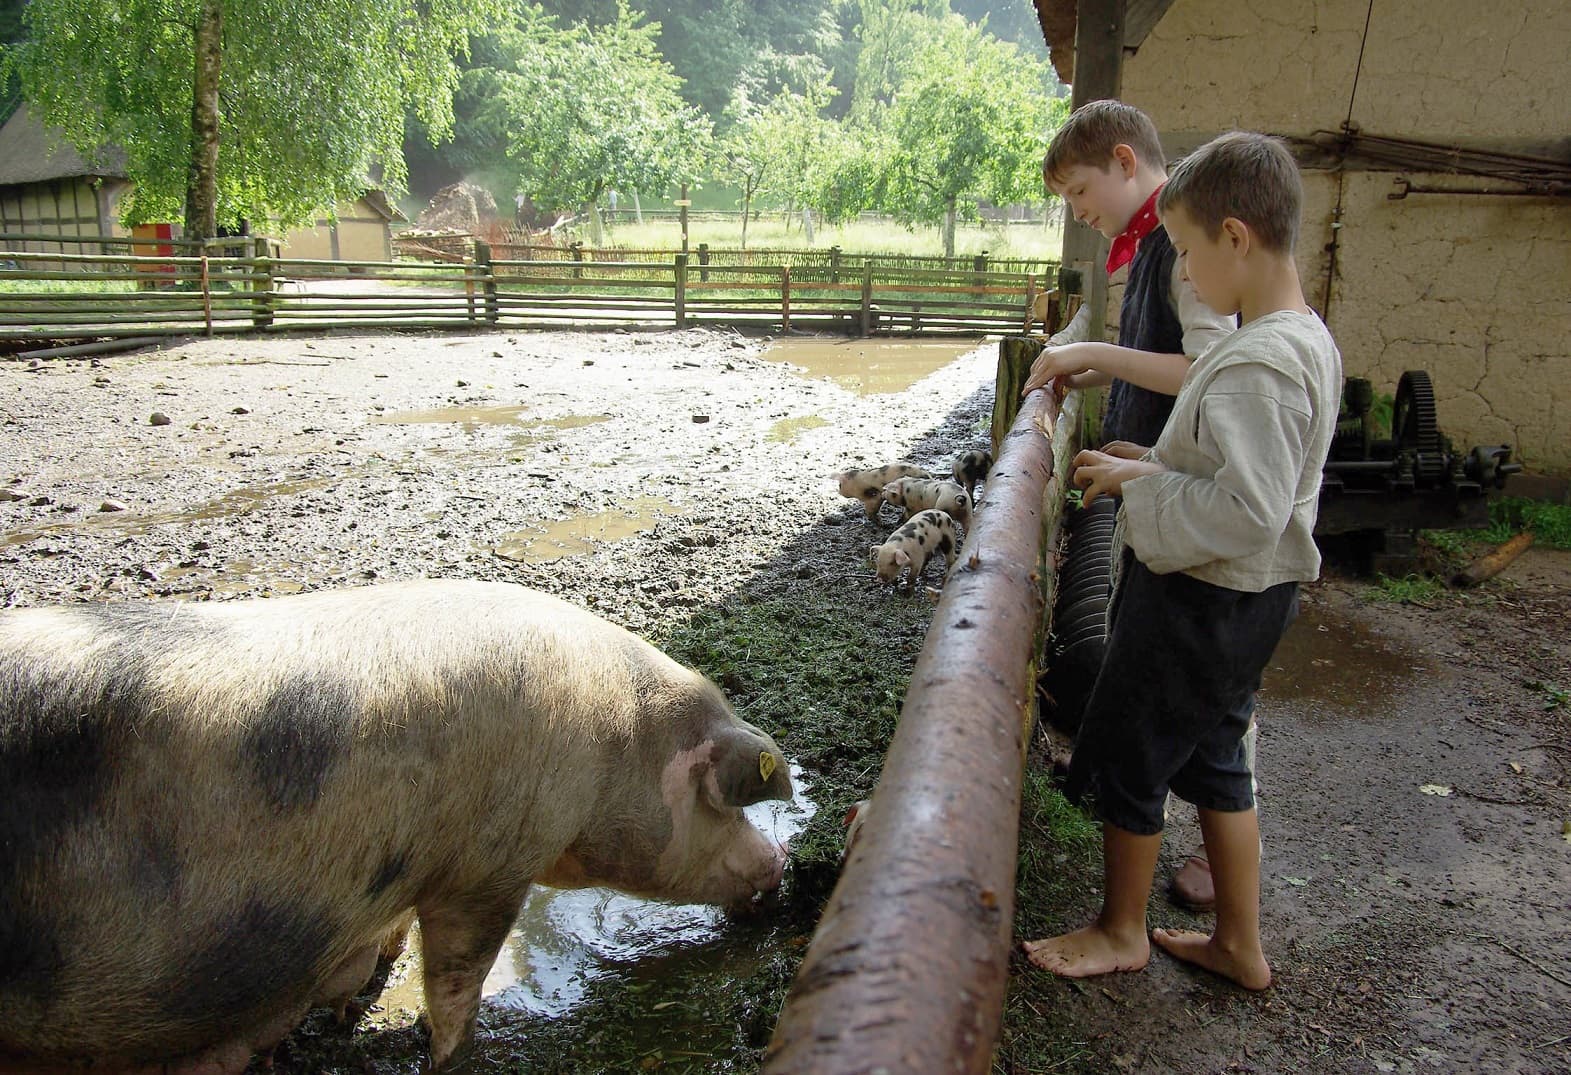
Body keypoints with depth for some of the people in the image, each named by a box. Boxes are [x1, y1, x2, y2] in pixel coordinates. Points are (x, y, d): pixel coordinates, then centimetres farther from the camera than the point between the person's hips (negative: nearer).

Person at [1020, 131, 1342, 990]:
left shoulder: (1258, 363, -26)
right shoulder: (1307, 340, 7)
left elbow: (1248, 510, -31)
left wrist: (1138, 486, -20)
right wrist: (1152, 468, 6)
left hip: (1200, 600, -10)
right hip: (1241, 597, 10)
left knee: (1127, 758, 9)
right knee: (1211, 758, 21)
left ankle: (1121, 931, 30)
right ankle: (1239, 944, 36)